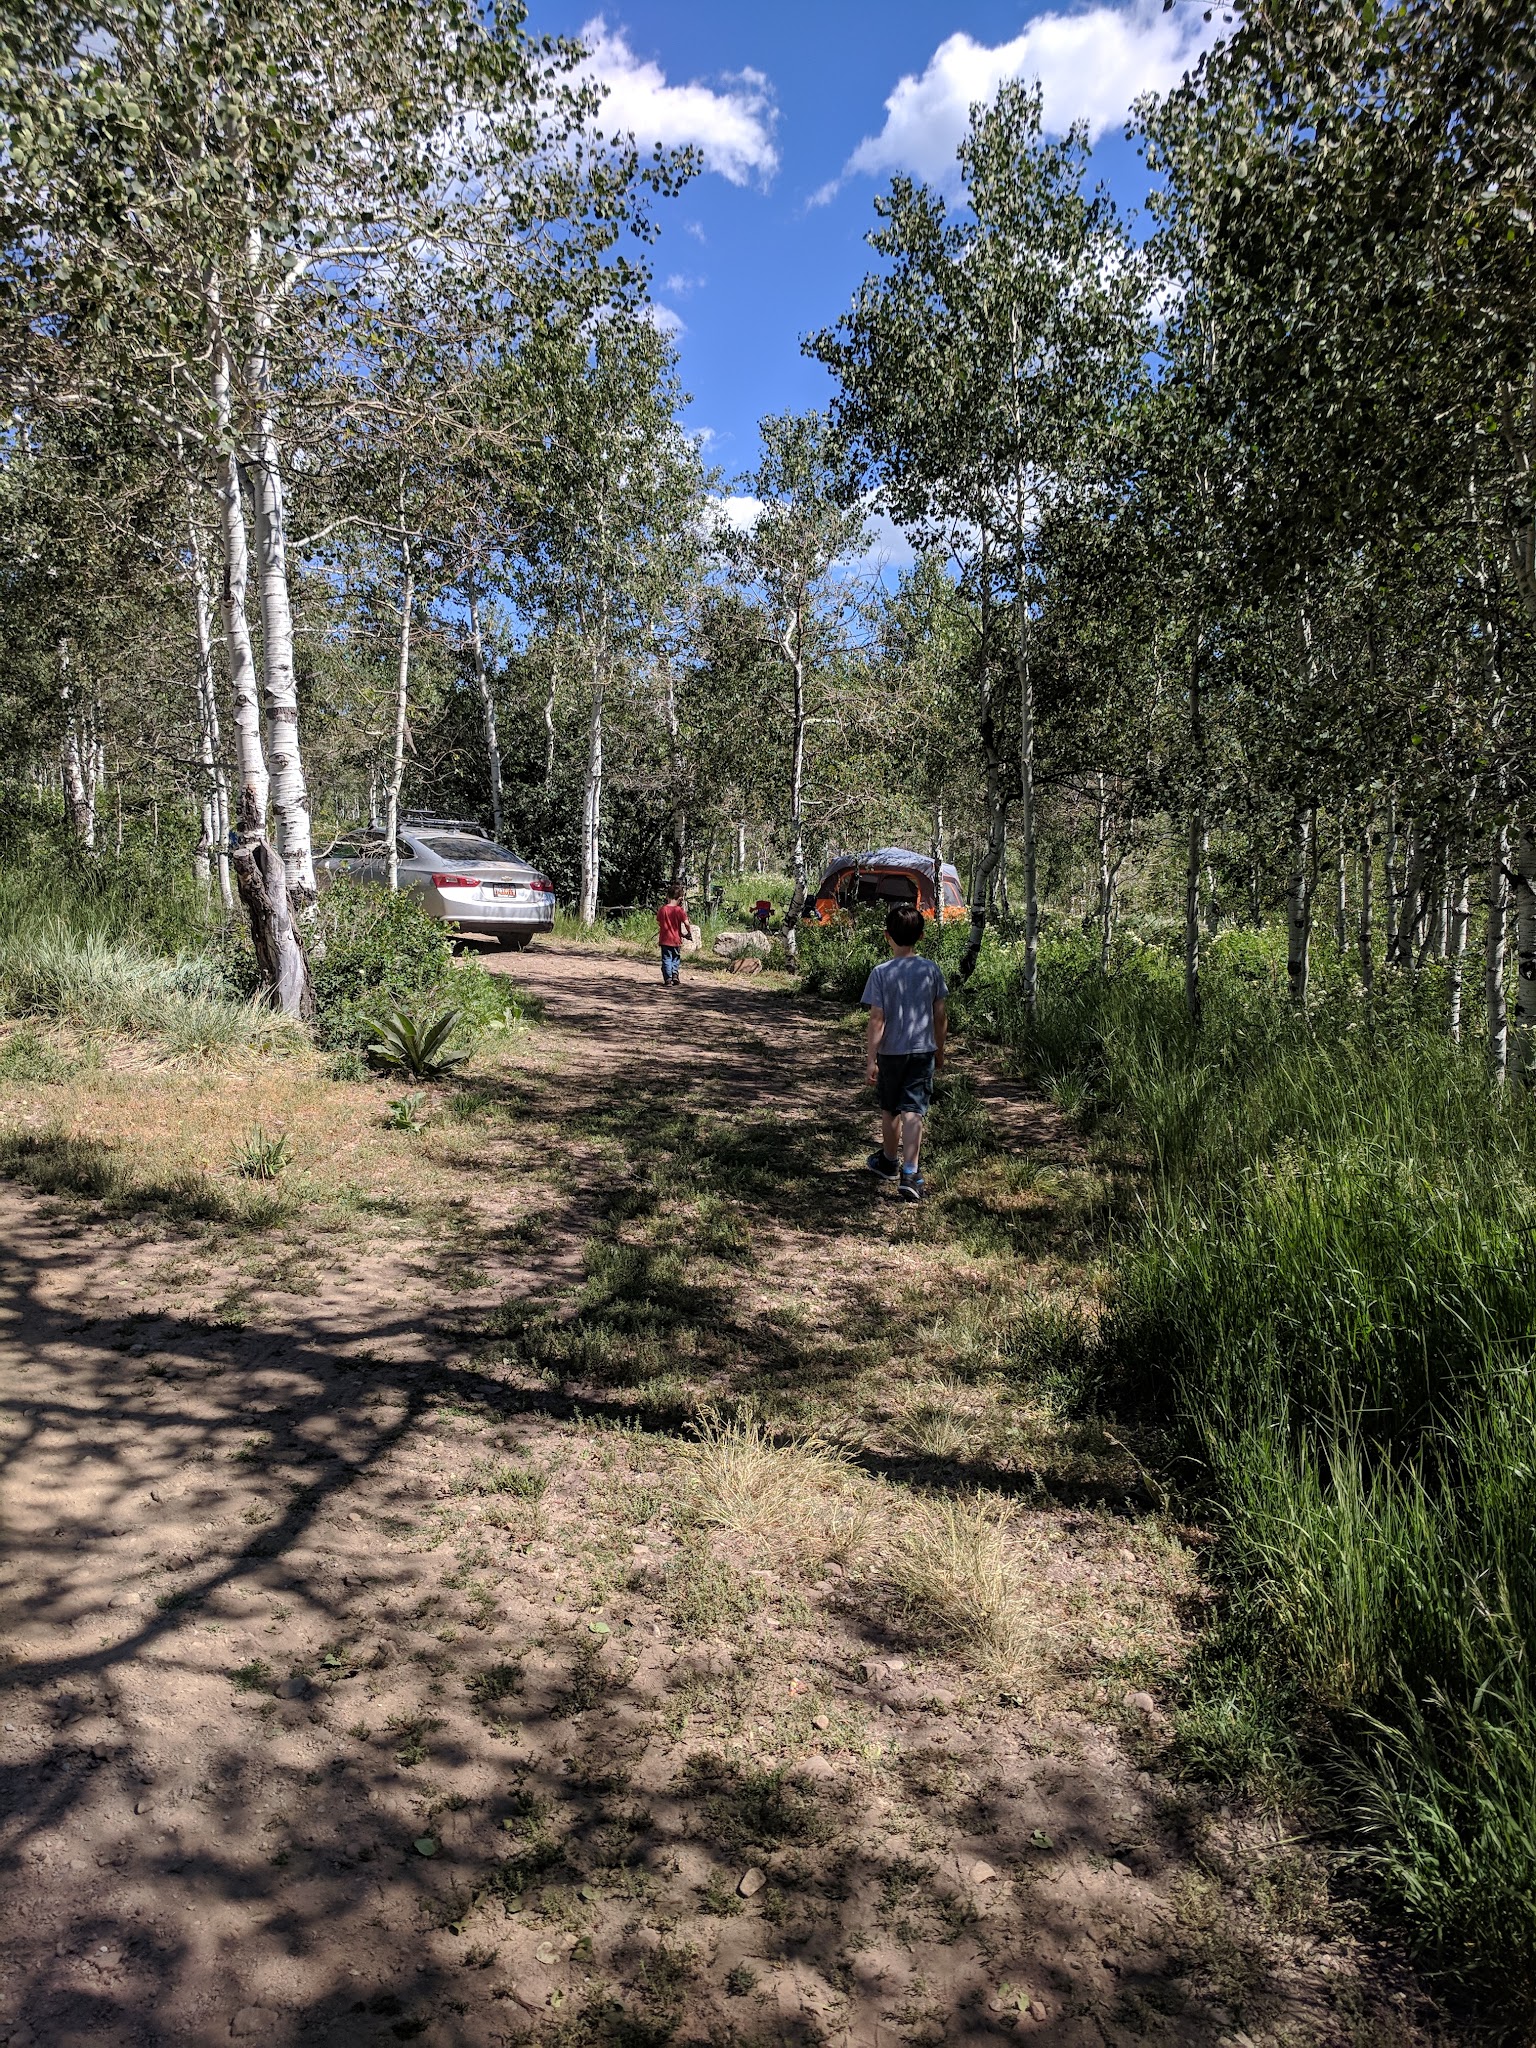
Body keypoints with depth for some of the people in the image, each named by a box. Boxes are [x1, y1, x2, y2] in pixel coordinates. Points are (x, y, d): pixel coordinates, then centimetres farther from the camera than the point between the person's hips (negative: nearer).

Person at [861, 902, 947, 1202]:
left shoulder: (881, 972, -11)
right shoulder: (932, 970, -3)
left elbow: (876, 1020, -12)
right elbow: (941, 1015, 3)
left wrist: (871, 1059, -8)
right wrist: (939, 1050, 16)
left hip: (891, 1052, -1)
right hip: (923, 1051, 1)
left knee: (890, 1110, 17)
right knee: (912, 1111, -3)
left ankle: (890, 1161, 36)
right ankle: (909, 1174, -15)